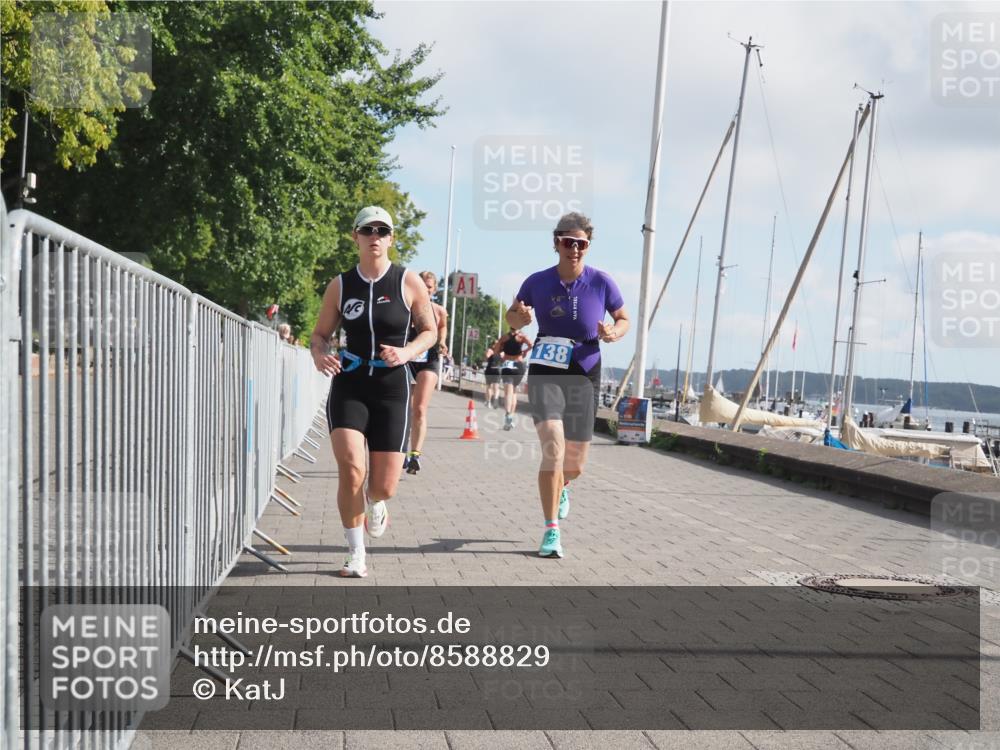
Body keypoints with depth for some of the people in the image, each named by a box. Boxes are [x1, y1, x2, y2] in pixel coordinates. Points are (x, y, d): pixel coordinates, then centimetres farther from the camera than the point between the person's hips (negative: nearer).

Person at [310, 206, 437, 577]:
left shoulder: (409, 283, -1)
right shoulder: (340, 285, 3)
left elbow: (430, 330, 8)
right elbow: (320, 333, 11)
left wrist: (407, 352, -13)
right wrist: (319, 355, -13)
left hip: (391, 387, 0)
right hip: (348, 385, 0)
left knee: (385, 486, 0)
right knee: (350, 468, -19)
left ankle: (374, 503, 41)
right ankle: (355, 553, 0)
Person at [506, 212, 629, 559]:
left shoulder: (601, 283, -6)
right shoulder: (537, 282, -5)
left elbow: (624, 319, 7)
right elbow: (512, 316, 10)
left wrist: (614, 332, -16)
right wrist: (520, 316, -14)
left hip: (583, 377, 1)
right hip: (545, 374, -1)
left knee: (575, 465, 8)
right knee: (553, 448, -21)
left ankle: (562, 486, 48)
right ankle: (551, 531, -9)